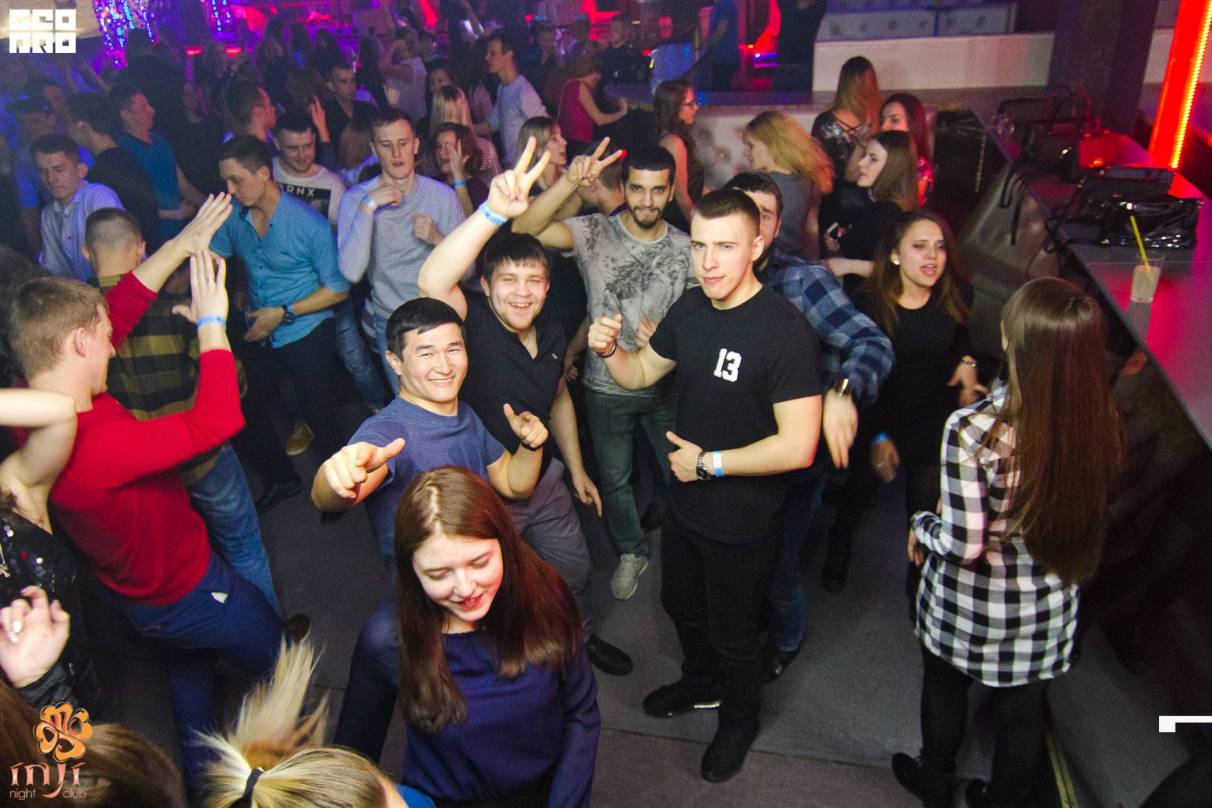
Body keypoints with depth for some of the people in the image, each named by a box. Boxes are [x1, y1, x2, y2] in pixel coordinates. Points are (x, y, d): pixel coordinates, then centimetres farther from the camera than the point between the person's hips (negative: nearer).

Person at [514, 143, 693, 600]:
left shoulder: (685, 249, -6)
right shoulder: (594, 233, -13)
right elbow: (525, 228, -28)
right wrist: (572, 182, -41)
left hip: (666, 385, 1)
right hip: (607, 387, -1)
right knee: (614, 478, 17)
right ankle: (631, 551, 43)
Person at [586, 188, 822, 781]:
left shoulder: (785, 331, -28)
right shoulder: (690, 309, -4)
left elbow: (797, 447, -31)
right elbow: (641, 373, 10)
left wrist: (708, 461, -22)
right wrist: (609, 350, -12)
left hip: (744, 526, -7)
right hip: (686, 504, 7)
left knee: (733, 635, 18)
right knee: (681, 606, 29)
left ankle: (739, 721, 48)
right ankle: (701, 683, 59)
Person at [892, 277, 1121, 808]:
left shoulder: (972, 431, -32)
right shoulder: (1099, 421, -18)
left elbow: (964, 545, -27)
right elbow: (1086, 507, 1)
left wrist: (922, 526, -4)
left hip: (971, 605, -3)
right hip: (1049, 605, 3)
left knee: (945, 687, 26)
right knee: (1022, 709, 26)